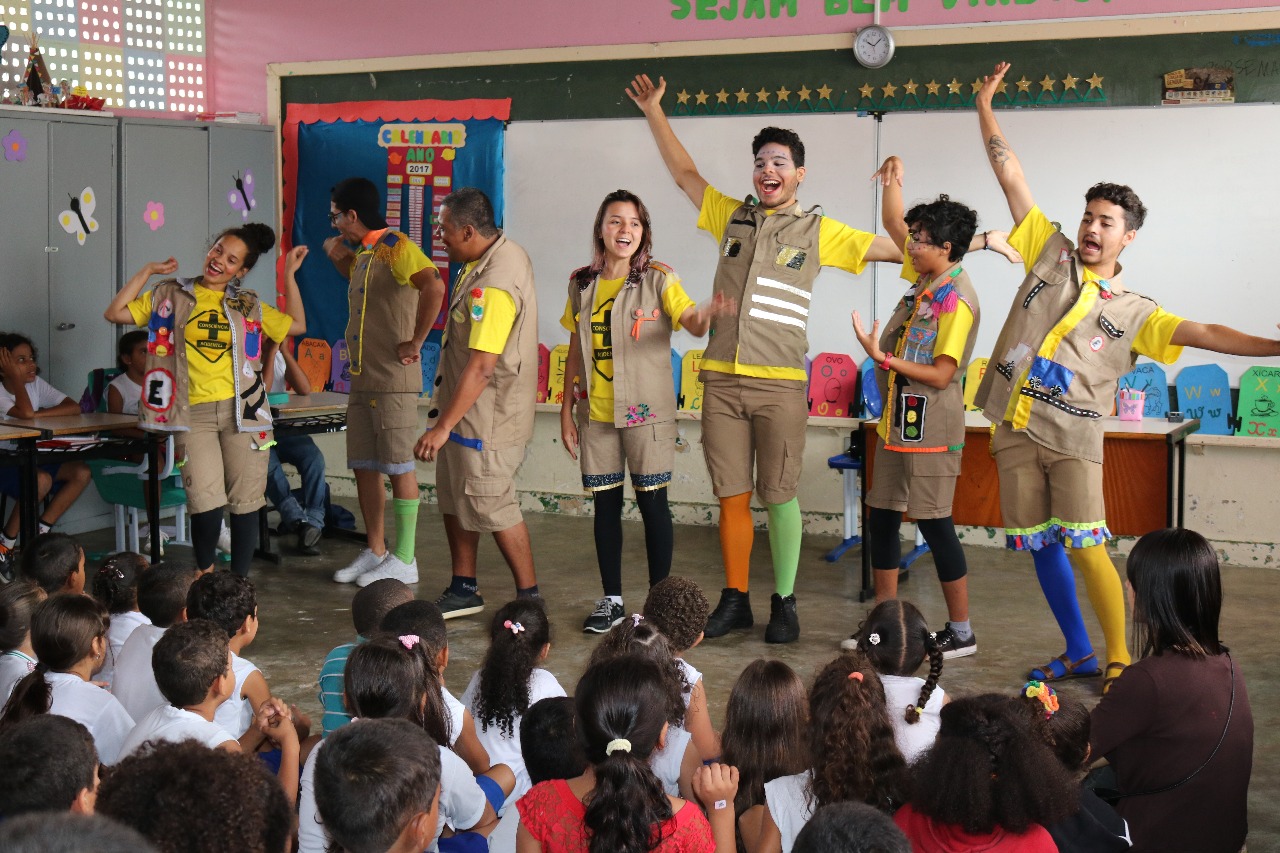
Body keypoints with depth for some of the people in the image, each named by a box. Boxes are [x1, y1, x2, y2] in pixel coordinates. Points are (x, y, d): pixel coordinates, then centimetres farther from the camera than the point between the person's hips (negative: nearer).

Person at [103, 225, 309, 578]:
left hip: (242, 411, 2)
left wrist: (290, 274, 17)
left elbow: (297, 325, 19)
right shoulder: (171, 296, 11)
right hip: (194, 415, -2)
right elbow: (116, 313, 6)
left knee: (245, 502, 1)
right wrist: (147, 271, 6)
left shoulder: (248, 305, 14)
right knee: (207, 504, -15)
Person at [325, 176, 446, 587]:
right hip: (362, 379, 9)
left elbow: (434, 286, -30)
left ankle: (404, 561, 4)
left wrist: (416, 342, -24)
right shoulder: (363, 253, 15)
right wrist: (339, 256, 17)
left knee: (399, 467, -3)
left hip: (393, 380, -9)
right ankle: (375, 552, 22)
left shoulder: (396, 247, -13)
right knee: (364, 467, 12)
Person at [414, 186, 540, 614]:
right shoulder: (503, 253, 6)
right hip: (467, 411, 10)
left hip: (486, 419, -10)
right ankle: (463, 590, 29)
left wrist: (443, 427, -27)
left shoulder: (494, 284, -26)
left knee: (493, 509, -1)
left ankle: (529, 597, 12)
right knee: (455, 500, 17)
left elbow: (482, 368, -29)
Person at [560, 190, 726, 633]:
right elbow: (575, 350, 11)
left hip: (646, 411, -3)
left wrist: (704, 317, -46)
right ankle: (612, 599, 19)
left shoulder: (658, 279, -6)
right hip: (595, 412, 4)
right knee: (605, 502, 8)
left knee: (652, 500, 1)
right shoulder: (582, 283, 6)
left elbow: (690, 320, -22)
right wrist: (566, 409, 9)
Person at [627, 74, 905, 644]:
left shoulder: (818, 232, 6)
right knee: (732, 496, 6)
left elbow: (894, 249, 8)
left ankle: (784, 604, 11)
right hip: (721, 381, 3)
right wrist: (655, 114, 23)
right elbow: (685, 174, 24)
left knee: (779, 496, 0)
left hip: (779, 385, -3)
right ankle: (735, 601, 16)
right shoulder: (732, 218, 15)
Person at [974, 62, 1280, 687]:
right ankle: (1079, 655, 20)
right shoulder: (1051, 255, 11)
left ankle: (1119, 659, 0)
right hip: (1016, 429, 3)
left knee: (1086, 549, -12)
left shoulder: (1135, 313, 7)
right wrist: (985, 109, 9)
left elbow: (1203, 334, -4)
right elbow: (1011, 178, 10)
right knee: (1041, 547, 7)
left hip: (1073, 438, -3)